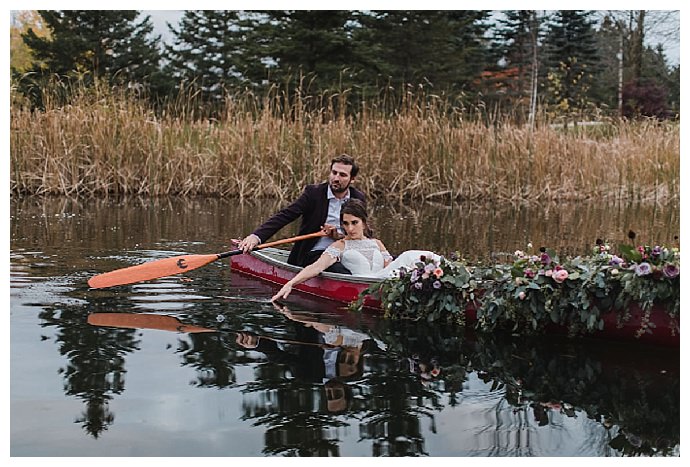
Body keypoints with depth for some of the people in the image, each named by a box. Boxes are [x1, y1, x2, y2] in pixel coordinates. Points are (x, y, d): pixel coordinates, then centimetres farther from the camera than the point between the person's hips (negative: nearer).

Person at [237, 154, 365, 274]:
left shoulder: (358, 198, 7)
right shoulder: (314, 192, -4)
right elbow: (285, 215, -14)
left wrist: (340, 236, -12)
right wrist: (256, 236, -30)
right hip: (314, 254, -5)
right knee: (347, 276, -31)